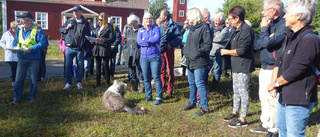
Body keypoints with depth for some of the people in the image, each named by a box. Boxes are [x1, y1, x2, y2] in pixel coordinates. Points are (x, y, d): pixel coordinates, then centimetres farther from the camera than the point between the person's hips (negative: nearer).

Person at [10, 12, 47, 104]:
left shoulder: (38, 31, -7)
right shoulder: (19, 30, 12)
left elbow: (43, 44, -15)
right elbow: (15, 42, 17)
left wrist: (31, 49, -23)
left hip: (33, 59, -4)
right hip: (21, 58, 4)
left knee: (33, 80, 6)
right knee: (18, 79, 3)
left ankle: (32, 97, 20)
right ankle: (17, 98, 12)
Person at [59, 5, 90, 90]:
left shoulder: (85, 23, 7)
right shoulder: (69, 21, 10)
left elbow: (88, 35, 9)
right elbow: (60, 29, 17)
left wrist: (85, 46, 0)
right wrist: (66, 28, -5)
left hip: (80, 48, 0)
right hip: (69, 47, 1)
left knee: (80, 66, 6)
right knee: (68, 66, 1)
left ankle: (79, 82, 19)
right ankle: (68, 83, 11)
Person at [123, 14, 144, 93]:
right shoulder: (128, 31, 15)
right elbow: (125, 41, 21)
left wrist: (141, 51, -13)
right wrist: (125, 52, 11)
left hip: (138, 55, -6)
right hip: (129, 55, 6)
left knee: (139, 71, -4)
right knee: (131, 72, 12)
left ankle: (142, 87, 6)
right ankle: (134, 87, 23)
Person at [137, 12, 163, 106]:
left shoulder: (156, 28, 5)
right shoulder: (141, 30, 14)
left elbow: (157, 38, -14)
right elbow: (138, 41, -4)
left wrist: (145, 39, -7)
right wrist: (151, 40, -11)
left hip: (155, 56, -3)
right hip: (144, 57, 4)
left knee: (156, 77, -7)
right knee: (146, 78, 7)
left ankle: (159, 98, -4)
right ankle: (148, 96, 20)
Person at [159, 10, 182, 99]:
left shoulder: (173, 25, -4)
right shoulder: (161, 25, 14)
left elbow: (179, 37, -10)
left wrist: (171, 44, -19)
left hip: (169, 50, -5)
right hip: (160, 50, 6)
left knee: (170, 71, 1)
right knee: (161, 70, 10)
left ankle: (170, 91, 8)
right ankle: (162, 88, 22)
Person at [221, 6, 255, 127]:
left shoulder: (246, 30, -19)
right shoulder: (235, 30, 13)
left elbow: (241, 51, -23)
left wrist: (226, 52, -10)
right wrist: (226, 51, 1)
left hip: (243, 67, -10)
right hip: (236, 66, 10)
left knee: (243, 92, -2)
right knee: (236, 90, 20)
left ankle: (243, 120, 7)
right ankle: (235, 112, 35)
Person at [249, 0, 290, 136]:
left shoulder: (285, 25, -16)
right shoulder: (271, 23, 14)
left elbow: (267, 43, -25)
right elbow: (257, 44, 9)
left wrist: (264, 29, -9)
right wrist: (267, 38, -11)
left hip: (274, 69, -9)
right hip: (264, 67, 10)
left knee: (272, 100, -2)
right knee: (264, 98, 18)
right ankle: (265, 124, 32)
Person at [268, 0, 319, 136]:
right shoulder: (290, 36, 12)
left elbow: (294, 71, -23)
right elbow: (278, 61, 10)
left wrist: (275, 83, -8)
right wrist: (273, 82, -4)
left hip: (299, 99, -9)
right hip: (284, 96, 10)